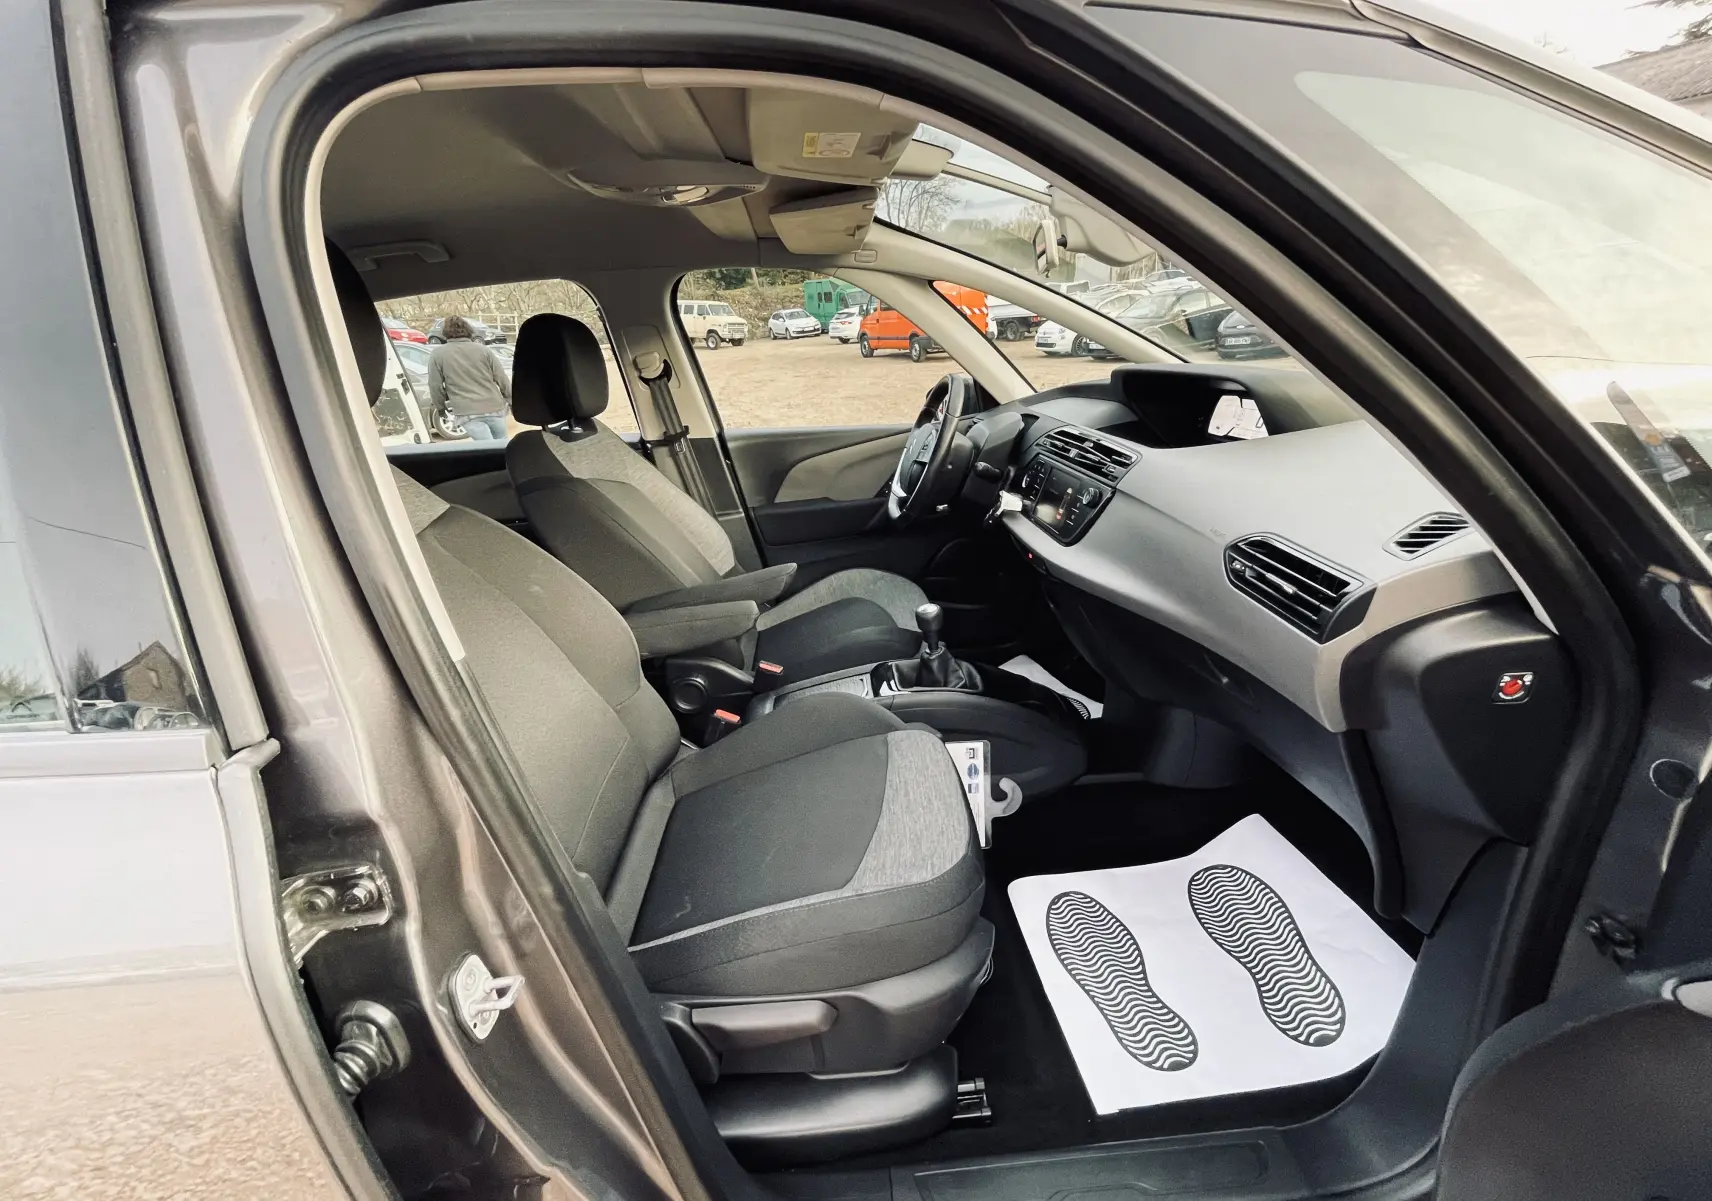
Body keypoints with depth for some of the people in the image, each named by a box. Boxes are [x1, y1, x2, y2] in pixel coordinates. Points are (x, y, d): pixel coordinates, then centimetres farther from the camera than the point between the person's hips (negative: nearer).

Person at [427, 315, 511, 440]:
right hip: (494, 408, 2)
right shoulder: (482, 350, 5)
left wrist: (441, 407, 18)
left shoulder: (438, 354, 1)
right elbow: (502, 379, 6)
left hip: (468, 413, -2)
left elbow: (435, 386, 2)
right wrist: (511, 401, 18)